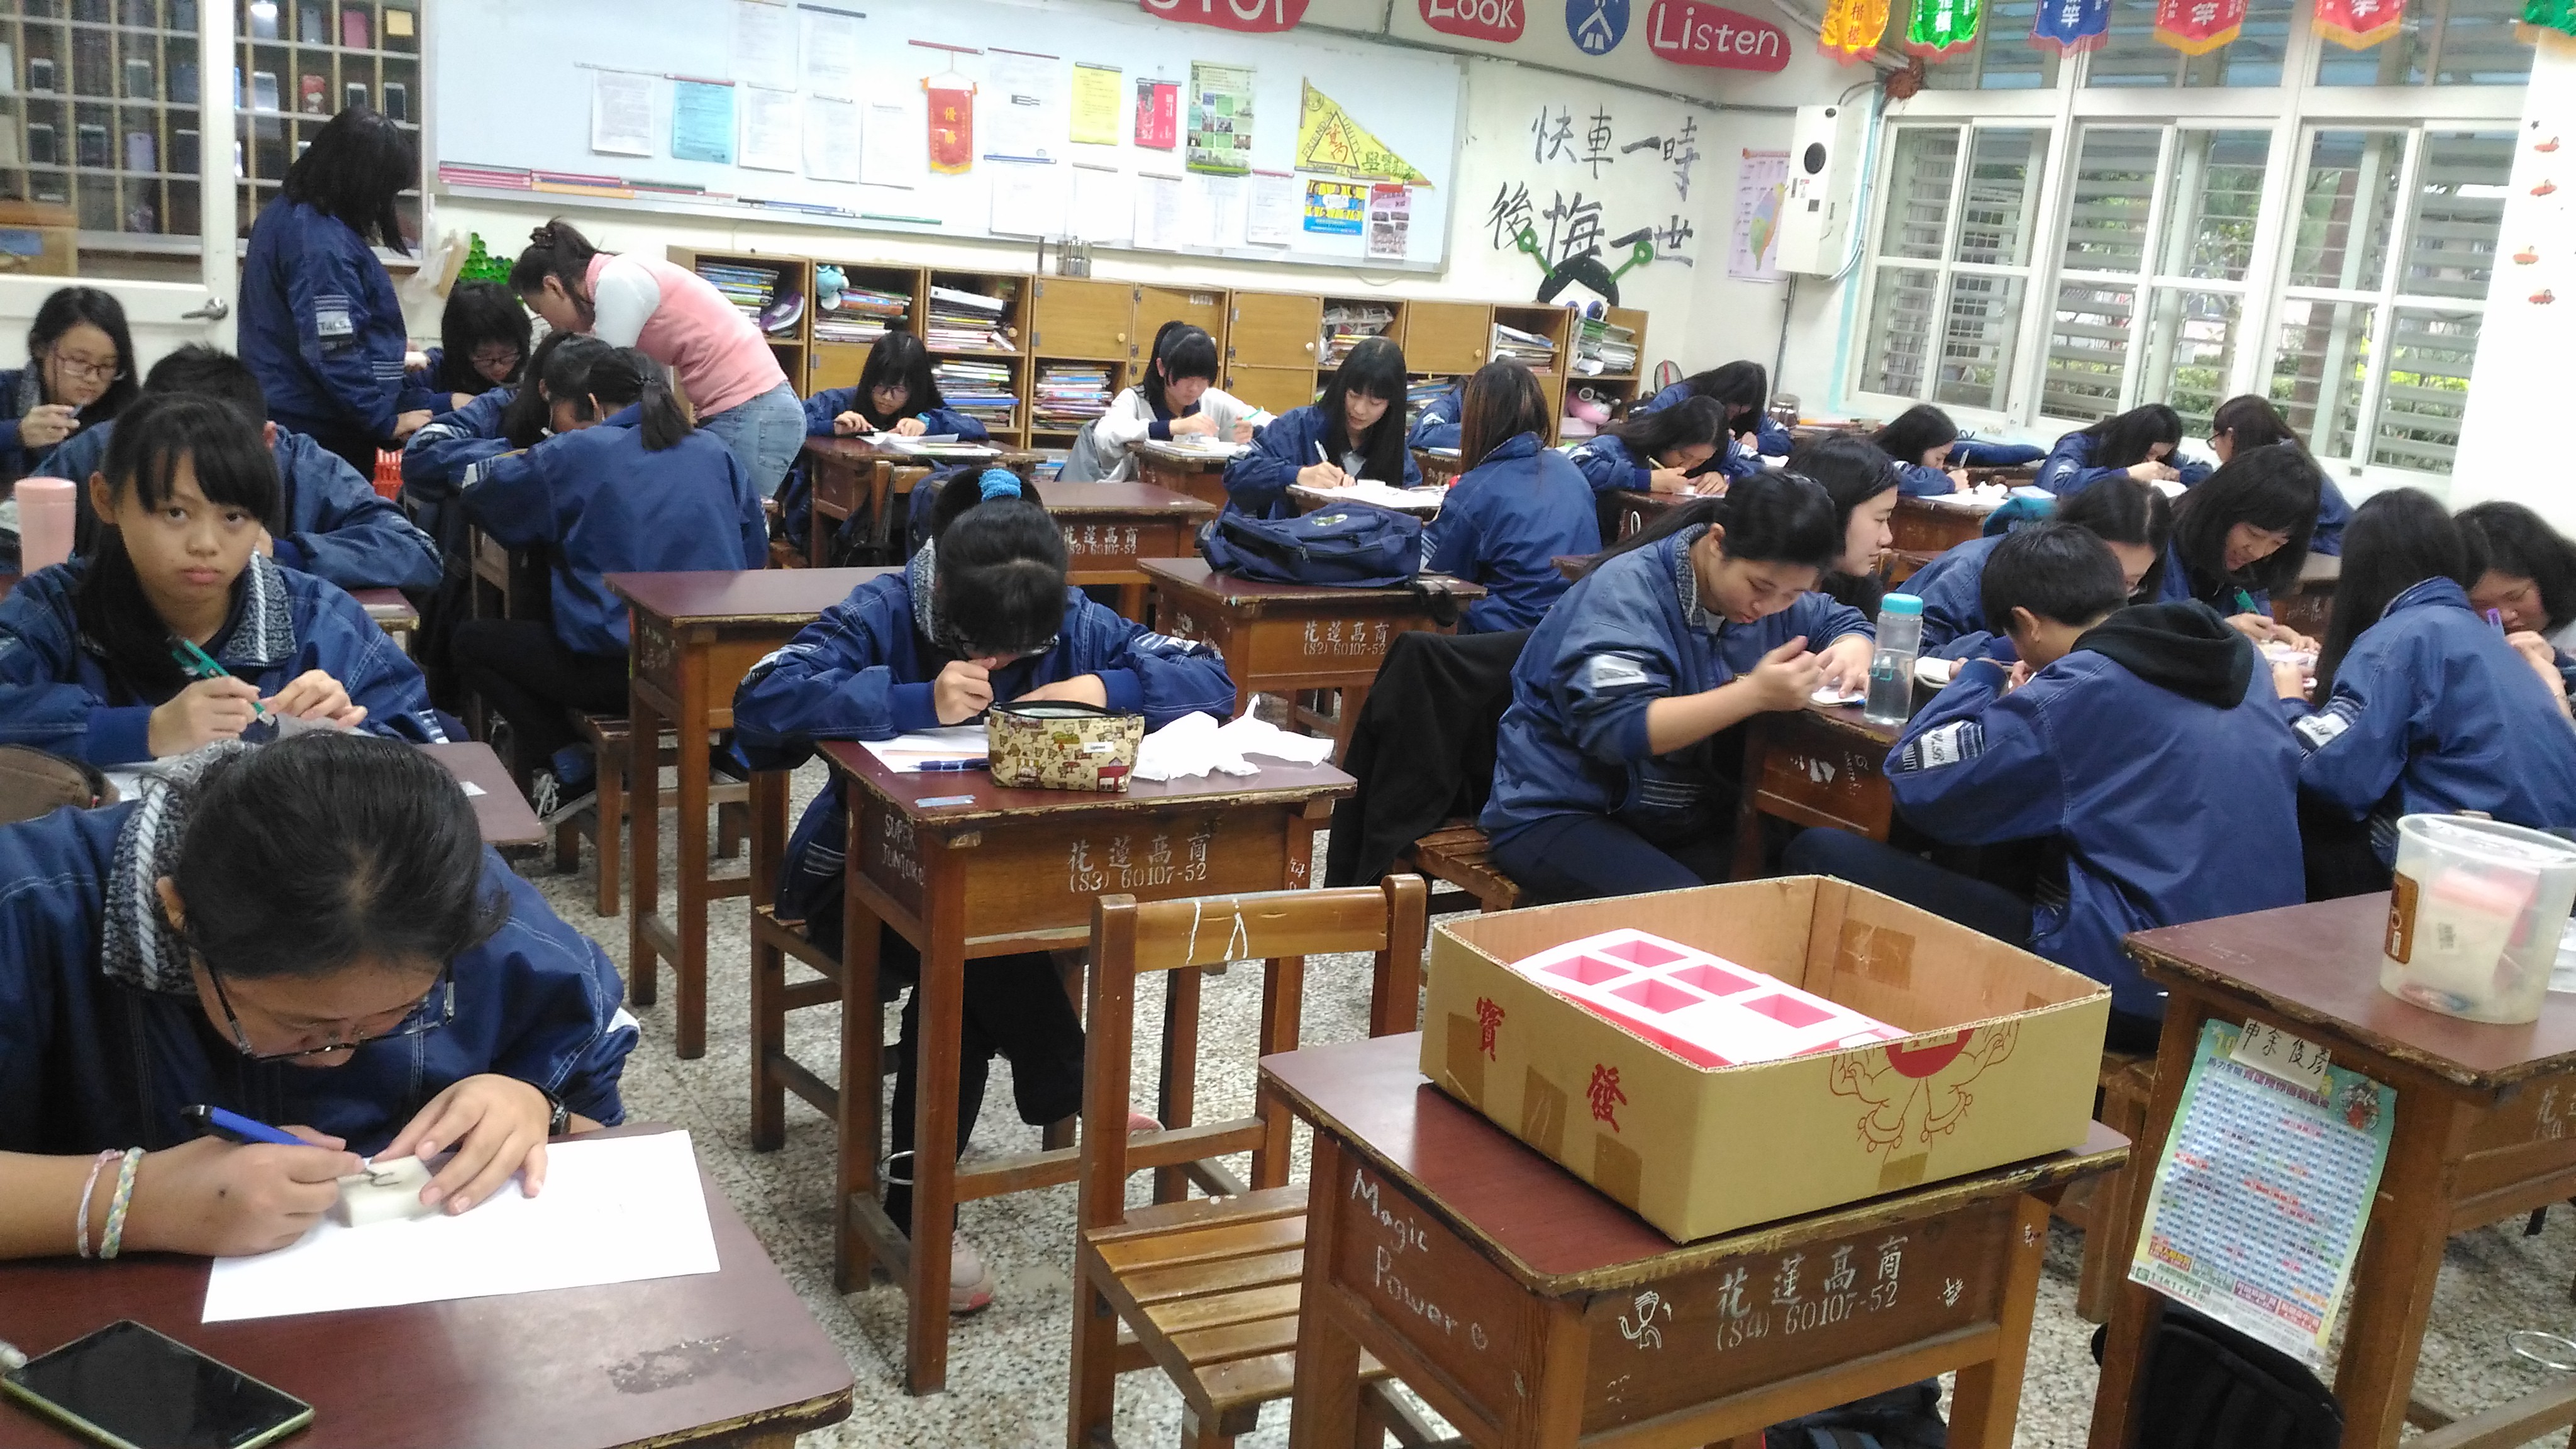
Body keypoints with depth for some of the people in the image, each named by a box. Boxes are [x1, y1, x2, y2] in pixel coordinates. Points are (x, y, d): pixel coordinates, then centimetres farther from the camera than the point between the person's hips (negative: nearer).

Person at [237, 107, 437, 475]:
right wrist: (387, 422, -18)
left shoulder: (287, 212, 10)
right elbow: (334, 355, -25)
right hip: (322, 432, -10)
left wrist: (386, 346, 30)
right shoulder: (322, 245, -22)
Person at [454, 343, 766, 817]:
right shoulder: (713, 450, 8)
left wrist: (521, 464, 29)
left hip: (620, 671, -6)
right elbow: (755, 551, 13)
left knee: (471, 642, 17)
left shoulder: (572, 455, -4)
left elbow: (481, 499, 9)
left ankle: (569, 773, 8)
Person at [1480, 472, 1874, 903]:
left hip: (1687, 815, 7)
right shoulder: (1625, 590, -18)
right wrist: (1756, 693, -36)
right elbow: (1614, 729, -29)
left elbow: (1844, 622, 22)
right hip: (1559, 815, -7)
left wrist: (1851, 650, -5)